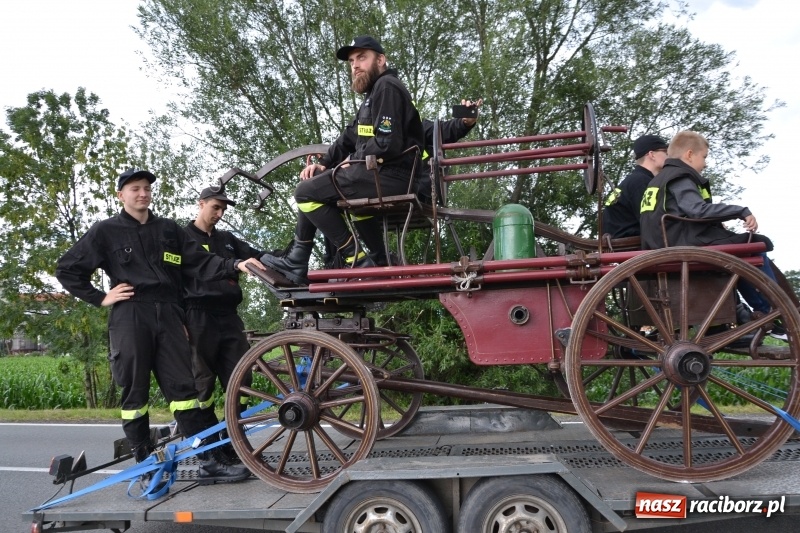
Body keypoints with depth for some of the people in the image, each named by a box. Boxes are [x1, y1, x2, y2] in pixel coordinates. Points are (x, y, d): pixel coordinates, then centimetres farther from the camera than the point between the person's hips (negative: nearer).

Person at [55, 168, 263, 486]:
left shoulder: (169, 229, 14)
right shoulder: (106, 231, 5)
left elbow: (201, 262, 5)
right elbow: (67, 270, 8)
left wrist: (235, 265, -10)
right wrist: (101, 298, 0)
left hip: (168, 315, 3)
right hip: (130, 318, -2)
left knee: (184, 387, 1)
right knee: (135, 394, 3)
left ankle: (209, 463, 3)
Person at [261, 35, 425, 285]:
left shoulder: (387, 87, -8)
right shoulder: (373, 94, 26)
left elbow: (388, 144, -20)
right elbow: (348, 137, 23)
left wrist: (353, 162, -6)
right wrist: (323, 163, 7)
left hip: (390, 176, -11)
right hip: (379, 174, 11)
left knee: (307, 192, -9)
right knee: (314, 181, 17)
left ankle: (355, 260, -11)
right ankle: (296, 261, 11)